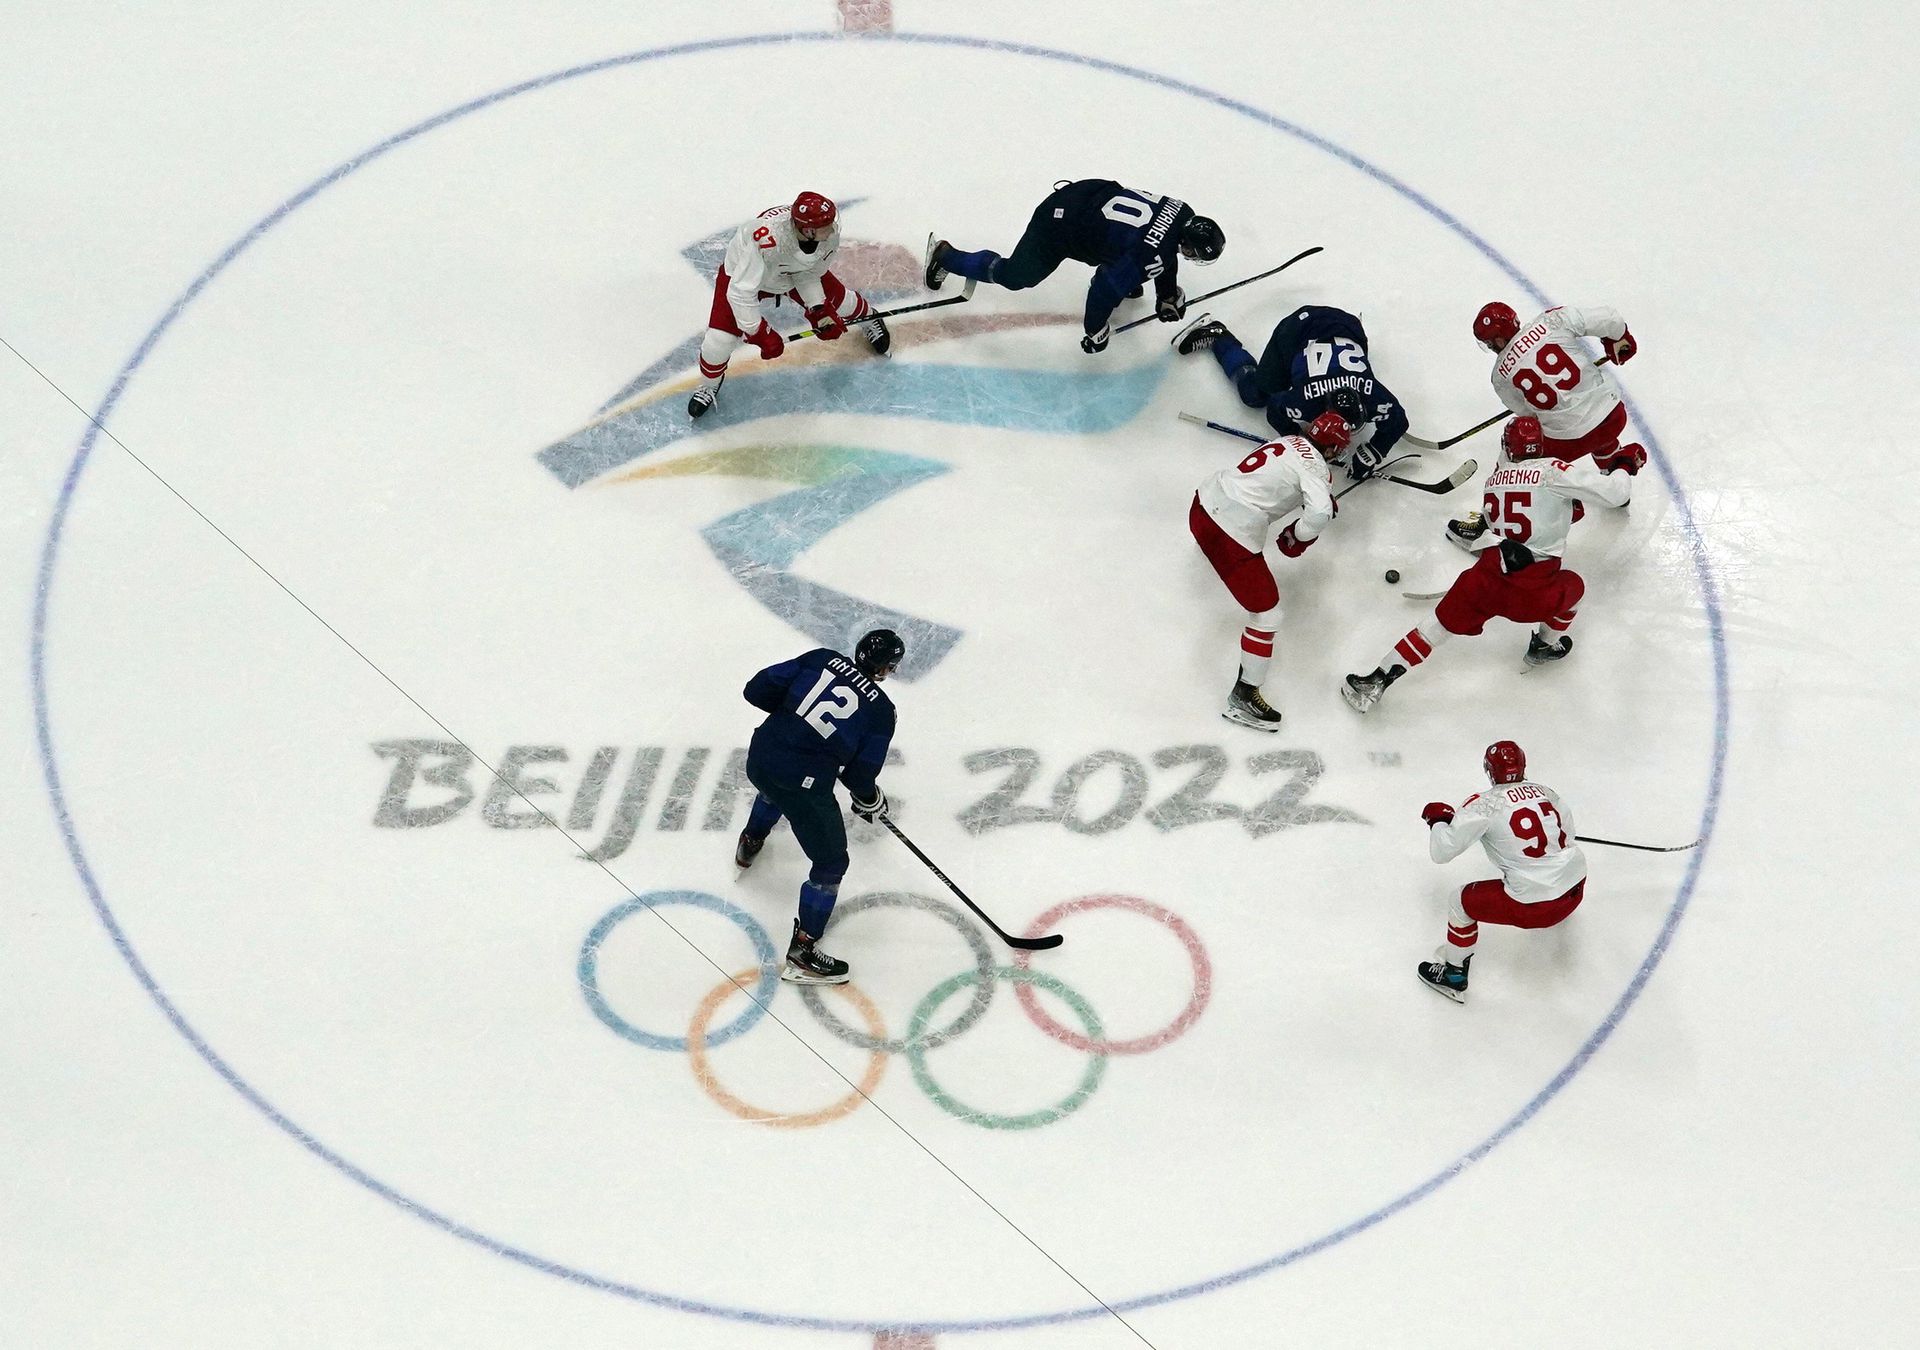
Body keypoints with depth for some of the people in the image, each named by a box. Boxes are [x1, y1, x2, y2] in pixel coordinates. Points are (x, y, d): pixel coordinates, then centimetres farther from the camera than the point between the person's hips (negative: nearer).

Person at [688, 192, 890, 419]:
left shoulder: (830, 231, -31)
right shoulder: (767, 240, -49)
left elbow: (808, 273, -12)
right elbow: (741, 291, -41)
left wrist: (819, 310, -20)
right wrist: (759, 334, -36)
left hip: (795, 271, 5)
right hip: (744, 272, -4)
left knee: (838, 301, 12)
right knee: (719, 340, -11)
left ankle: (868, 318, 51)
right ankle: (709, 385, 23)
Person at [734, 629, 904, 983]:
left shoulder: (821, 659, 2)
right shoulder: (880, 710, -5)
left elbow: (758, 689, 2)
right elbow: (860, 774, -4)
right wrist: (871, 801, 17)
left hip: (759, 758, 6)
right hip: (805, 787, -6)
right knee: (831, 862, 11)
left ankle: (750, 842, 70)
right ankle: (803, 951, 12)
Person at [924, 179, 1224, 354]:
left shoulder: (1184, 215, -8)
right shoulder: (1150, 255, -31)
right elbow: (1104, 290, -25)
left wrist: (1169, 296, 20)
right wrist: (1095, 329, -10)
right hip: (1059, 226, -7)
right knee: (1014, 275, 8)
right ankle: (945, 256, 23)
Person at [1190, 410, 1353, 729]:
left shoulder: (1290, 442, 12)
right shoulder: (1313, 465, -10)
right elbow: (1319, 514, -24)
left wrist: (1325, 499, 27)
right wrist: (1296, 538, -4)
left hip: (1204, 502, 8)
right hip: (1235, 535, -8)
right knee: (1267, 614, 1)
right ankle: (1243, 697, 4)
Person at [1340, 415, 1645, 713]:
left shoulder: (1496, 477, 13)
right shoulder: (1554, 471, -6)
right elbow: (1614, 493, -9)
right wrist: (1624, 465, 11)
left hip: (1487, 578, 3)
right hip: (1535, 594, -3)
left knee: (1438, 627, 17)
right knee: (1572, 586, 31)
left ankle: (1376, 683, 14)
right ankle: (1546, 645, 44)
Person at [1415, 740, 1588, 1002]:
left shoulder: (1484, 805, -12)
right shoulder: (1545, 791, 4)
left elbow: (1442, 851, -11)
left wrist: (1439, 819, 8)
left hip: (1532, 907, -6)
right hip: (1576, 887, 6)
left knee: (1462, 902, 14)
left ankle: (1454, 976, 25)